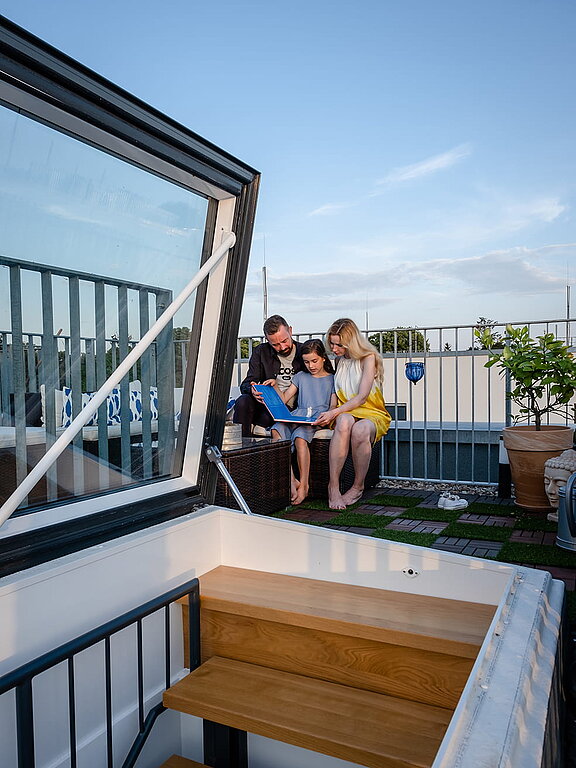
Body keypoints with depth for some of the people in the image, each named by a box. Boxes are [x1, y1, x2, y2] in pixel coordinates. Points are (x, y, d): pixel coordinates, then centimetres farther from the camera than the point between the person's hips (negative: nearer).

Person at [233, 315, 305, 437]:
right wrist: (252, 390, -23)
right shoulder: (261, 352, 7)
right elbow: (246, 384, 4)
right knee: (243, 401, -29)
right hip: (266, 403, 3)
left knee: (266, 417, -34)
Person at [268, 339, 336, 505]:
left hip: (317, 419, -4)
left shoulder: (331, 379, 16)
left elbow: (333, 406, 7)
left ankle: (304, 485, -32)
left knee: (300, 436, -37)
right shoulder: (300, 376, 25)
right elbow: (284, 399, 20)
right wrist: (275, 385, 4)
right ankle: (291, 480, -35)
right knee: (277, 429, -31)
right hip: (297, 416, 4)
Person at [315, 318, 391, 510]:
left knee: (360, 430, -40)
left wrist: (334, 413, -23)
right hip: (345, 412, 3)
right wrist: (329, 413, 3)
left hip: (372, 414, -3)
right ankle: (333, 486, -38)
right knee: (344, 422, -37)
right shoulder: (338, 360, 14)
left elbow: (362, 397, -15)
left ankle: (358, 487, -19)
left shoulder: (368, 358, -6)